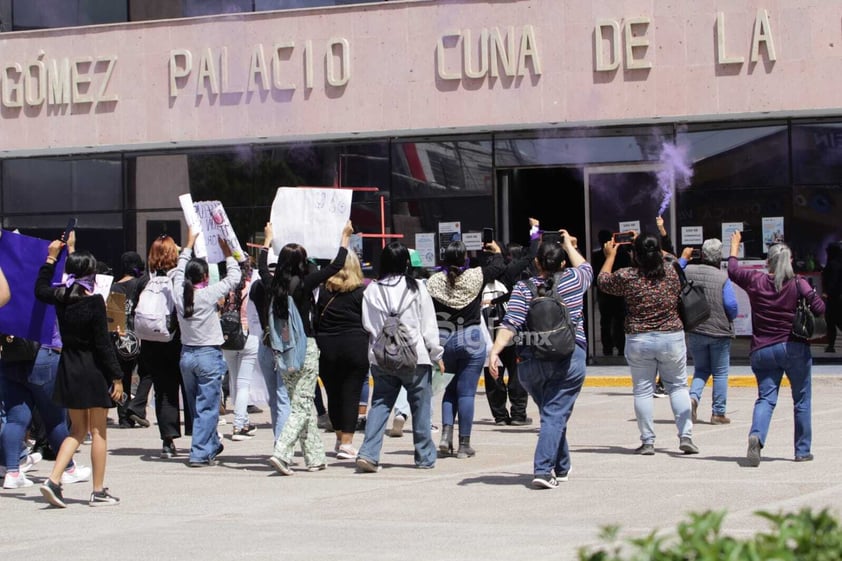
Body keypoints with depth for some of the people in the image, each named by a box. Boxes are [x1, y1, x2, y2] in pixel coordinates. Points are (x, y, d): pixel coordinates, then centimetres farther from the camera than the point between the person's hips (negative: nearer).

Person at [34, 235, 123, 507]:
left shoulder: (61, 297, -1)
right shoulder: (94, 302, -16)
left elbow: (40, 290, 23)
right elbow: (103, 344, -15)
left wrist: (51, 258, 26)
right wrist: (117, 377, -10)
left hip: (68, 370, 5)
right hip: (94, 371, -5)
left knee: (77, 430, 16)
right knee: (98, 431, 5)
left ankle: (54, 480, 0)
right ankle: (98, 491, 9)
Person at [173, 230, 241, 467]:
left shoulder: (180, 293, -3)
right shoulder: (209, 294, -16)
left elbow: (179, 270, 17)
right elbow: (234, 277, -6)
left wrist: (189, 244, 26)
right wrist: (227, 251, 5)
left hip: (187, 355, 6)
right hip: (208, 355, -6)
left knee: (196, 406, 17)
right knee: (207, 407, -2)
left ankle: (212, 445, 31)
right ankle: (200, 453, -5)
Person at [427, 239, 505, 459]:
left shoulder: (434, 282, -3)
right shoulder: (475, 277, -7)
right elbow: (499, 267, 11)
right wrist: (496, 251, 32)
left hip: (443, 342, 2)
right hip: (471, 341, -2)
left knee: (451, 388, 19)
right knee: (466, 392, 1)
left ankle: (446, 433, 1)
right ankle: (464, 444, 4)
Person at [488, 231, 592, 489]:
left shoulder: (523, 288, 1)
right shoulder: (572, 281, 4)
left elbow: (511, 324, -11)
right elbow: (586, 267, 28)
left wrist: (495, 351, -15)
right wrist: (569, 245, 41)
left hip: (530, 363, 2)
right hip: (568, 359, -2)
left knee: (550, 413, 20)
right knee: (555, 415, -6)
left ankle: (561, 468, 32)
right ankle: (543, 470, -20)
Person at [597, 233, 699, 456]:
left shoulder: (627, 277, -10)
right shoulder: (671, 273, -2)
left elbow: (603, 281, 9)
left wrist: (610, 256, 24)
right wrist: (651, 249, 31)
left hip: (639, 341, -1)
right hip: (672, 338, 1)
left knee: (642, 390, 7)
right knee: (678, 387, 10)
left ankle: (647, 441, 7)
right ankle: (686, 436, 2)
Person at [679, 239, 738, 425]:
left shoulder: (688, 271, -6)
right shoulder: (723, 277, -12)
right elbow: (731, 305, -15)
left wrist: (683, 258, 23)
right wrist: (730, 319, 7)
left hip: (694, 331, 3)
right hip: (719, 332, -3)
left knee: (701, 369, 18)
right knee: (720, 373, 9)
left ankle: (693, 397, -8)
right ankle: (718, 413, 10)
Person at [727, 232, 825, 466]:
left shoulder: (755, 280, -1)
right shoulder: (798, 284, -6)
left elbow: (732, 270, 15)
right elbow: (819, 308, -12)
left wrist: (734, 246, 30)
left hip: (762, 350, 2)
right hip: (794, 348, -1)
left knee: (766, 398, 2)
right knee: (802, 401, 11)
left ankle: (756, 435, -26)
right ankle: (802, 450, 15)